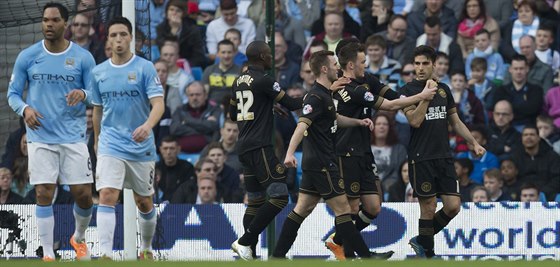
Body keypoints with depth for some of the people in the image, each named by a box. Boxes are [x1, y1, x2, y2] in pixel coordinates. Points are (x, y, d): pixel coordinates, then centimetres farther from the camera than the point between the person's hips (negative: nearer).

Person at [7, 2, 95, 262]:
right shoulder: (27, 57, 1)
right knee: (44, 194, -6)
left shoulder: (83, 57, 0)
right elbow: (13, 93, 7)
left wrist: (83, 94, -19)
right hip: (40, 137, 0)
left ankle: (79, 238, 28)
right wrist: (25, 109, -14)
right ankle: (47, 255, 1)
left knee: (84, 194, -1)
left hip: (73, 136, 0)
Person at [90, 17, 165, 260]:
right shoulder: (99, 72, 5)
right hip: (111, 146, 1)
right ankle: (105, 255, -23)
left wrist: (147, 126, -34)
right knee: (107, 196, -17)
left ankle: (146, 248, 33)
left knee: (144, 202, 11)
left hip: (141, 147, -1)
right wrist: (97, 140, 24)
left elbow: (158, 104, -15)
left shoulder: (145, 68, -6)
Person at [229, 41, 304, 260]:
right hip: (260, 148, -9)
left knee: (255, 201, 12)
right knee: (279, 197, -11)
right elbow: (291, 104, -7)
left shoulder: (239, 81, 14)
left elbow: (232, 115, 25)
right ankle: (245, 241, -15)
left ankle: (249, 252, 9)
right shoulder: (264, 81, -11)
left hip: (243, 148, 9)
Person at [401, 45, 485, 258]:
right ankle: (427, 254, 8)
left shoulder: (444, 89, 12)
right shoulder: (409, 90, -3)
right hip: (421, 158, -5)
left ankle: (422, 241, 17)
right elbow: (415, 121, -16)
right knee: (428, 208, -4)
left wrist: (474, 143, 14)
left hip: (444, 157, 5)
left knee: (453, 206, -2)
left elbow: (455, 122, 20)